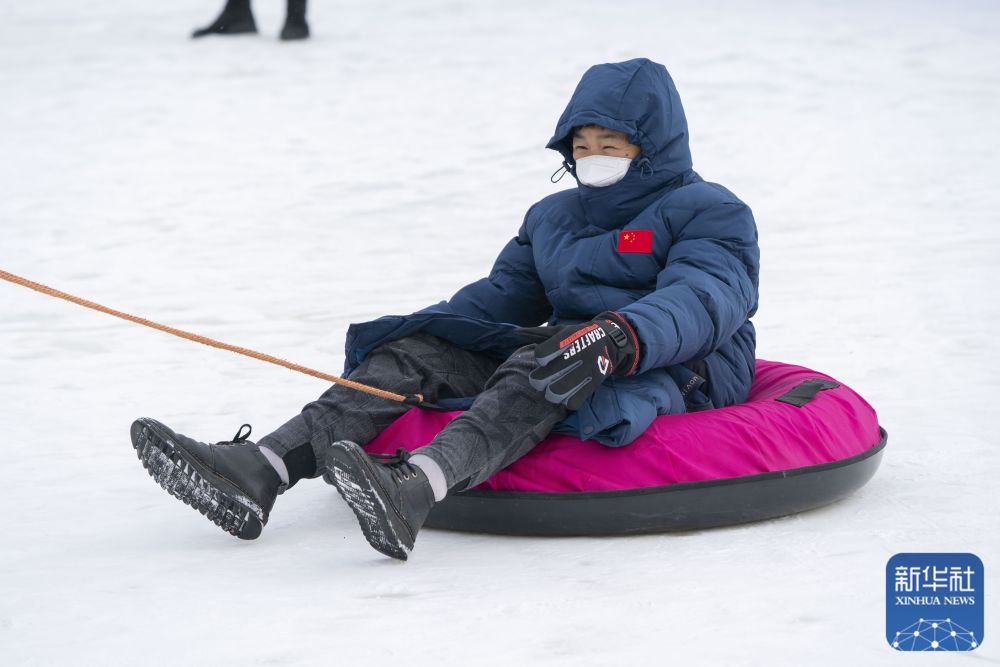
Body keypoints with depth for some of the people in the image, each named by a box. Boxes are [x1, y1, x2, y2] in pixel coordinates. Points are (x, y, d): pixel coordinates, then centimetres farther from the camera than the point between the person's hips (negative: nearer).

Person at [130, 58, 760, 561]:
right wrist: (418, 335, 0)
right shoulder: (553, 217, 25)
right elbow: (500, 295, 21)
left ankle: (417, 486, -64)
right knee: (417, 350, -12)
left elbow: (705, 298, -17)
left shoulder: (713, 214, 1)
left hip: (680, 378, -7)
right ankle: (259, 470, -33)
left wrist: (620, 338, -37)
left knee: (548, 363, -37)